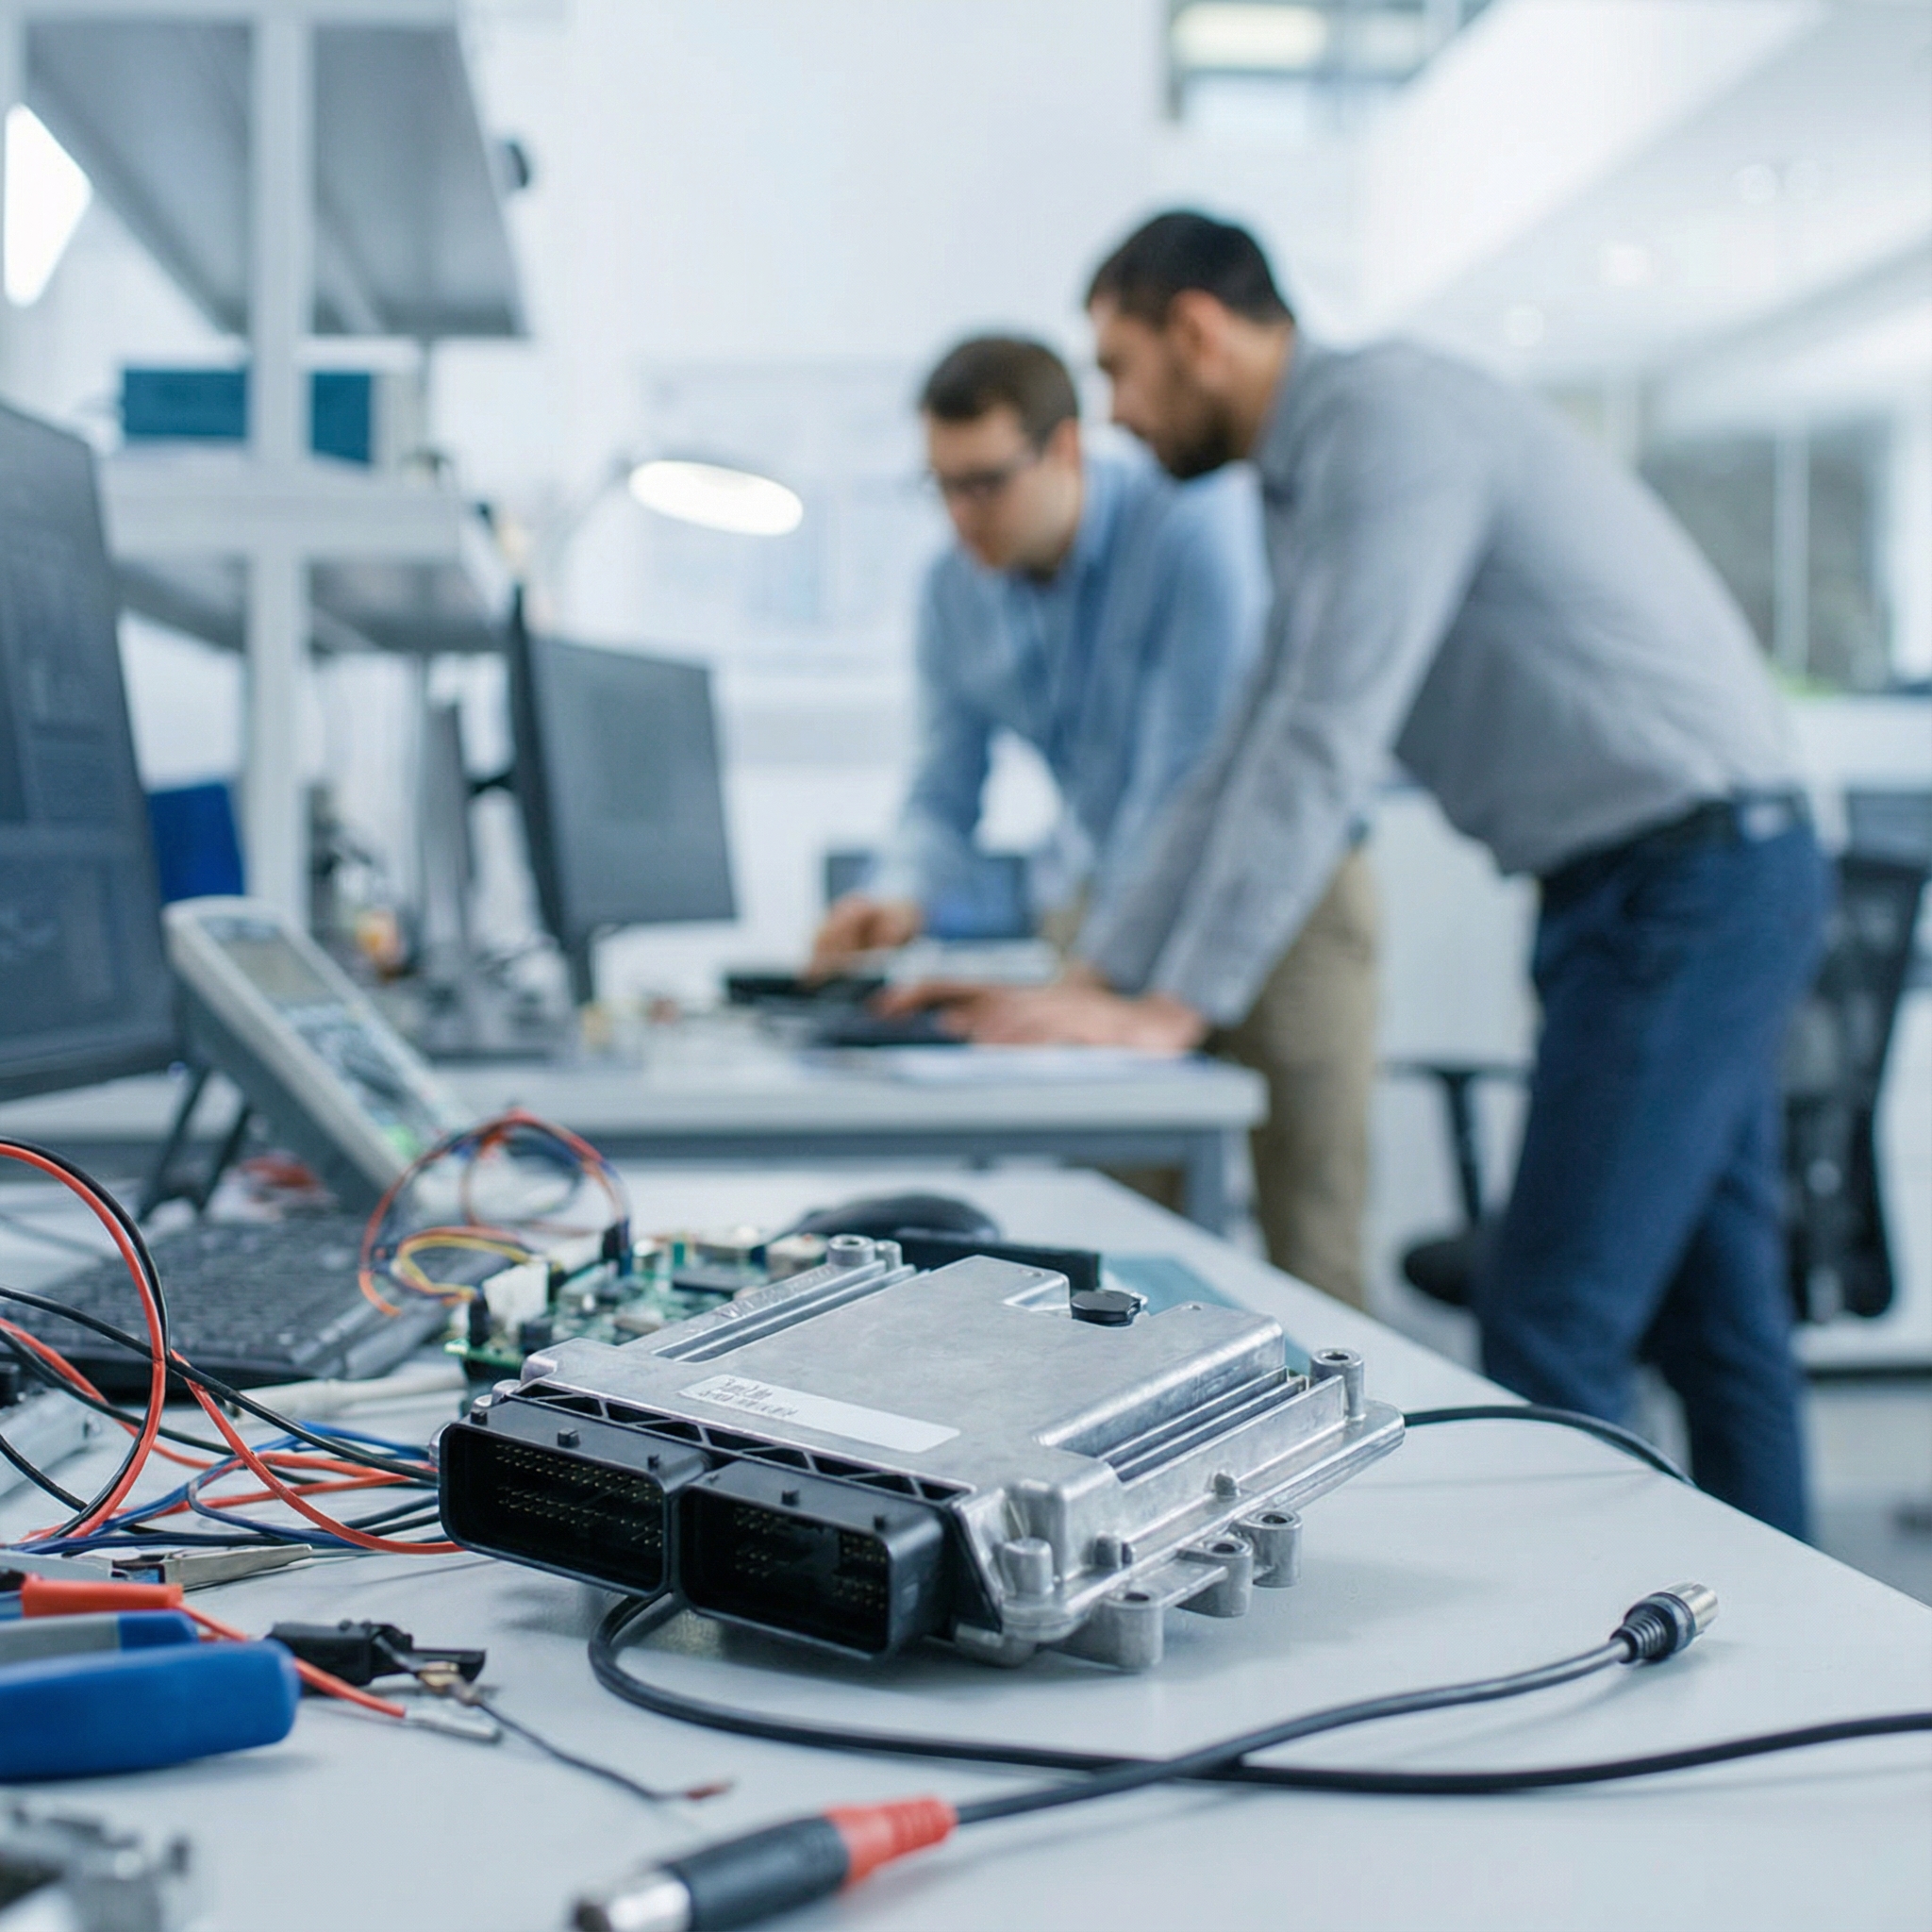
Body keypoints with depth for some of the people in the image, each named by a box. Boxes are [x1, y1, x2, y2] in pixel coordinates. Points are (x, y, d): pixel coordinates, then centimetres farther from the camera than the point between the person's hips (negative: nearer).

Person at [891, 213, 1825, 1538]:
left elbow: (1328, 745, -21)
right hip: (1706, 880, 10)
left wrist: (1176, 1007, -19)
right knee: (1712, 1316, 14)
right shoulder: (1311, 480, 18)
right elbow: (1259, 755, 19)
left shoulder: (1388, 415, -13)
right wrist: (1098, 980, 16)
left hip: (1695, 870, -10)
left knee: (1549, 1328, -7)